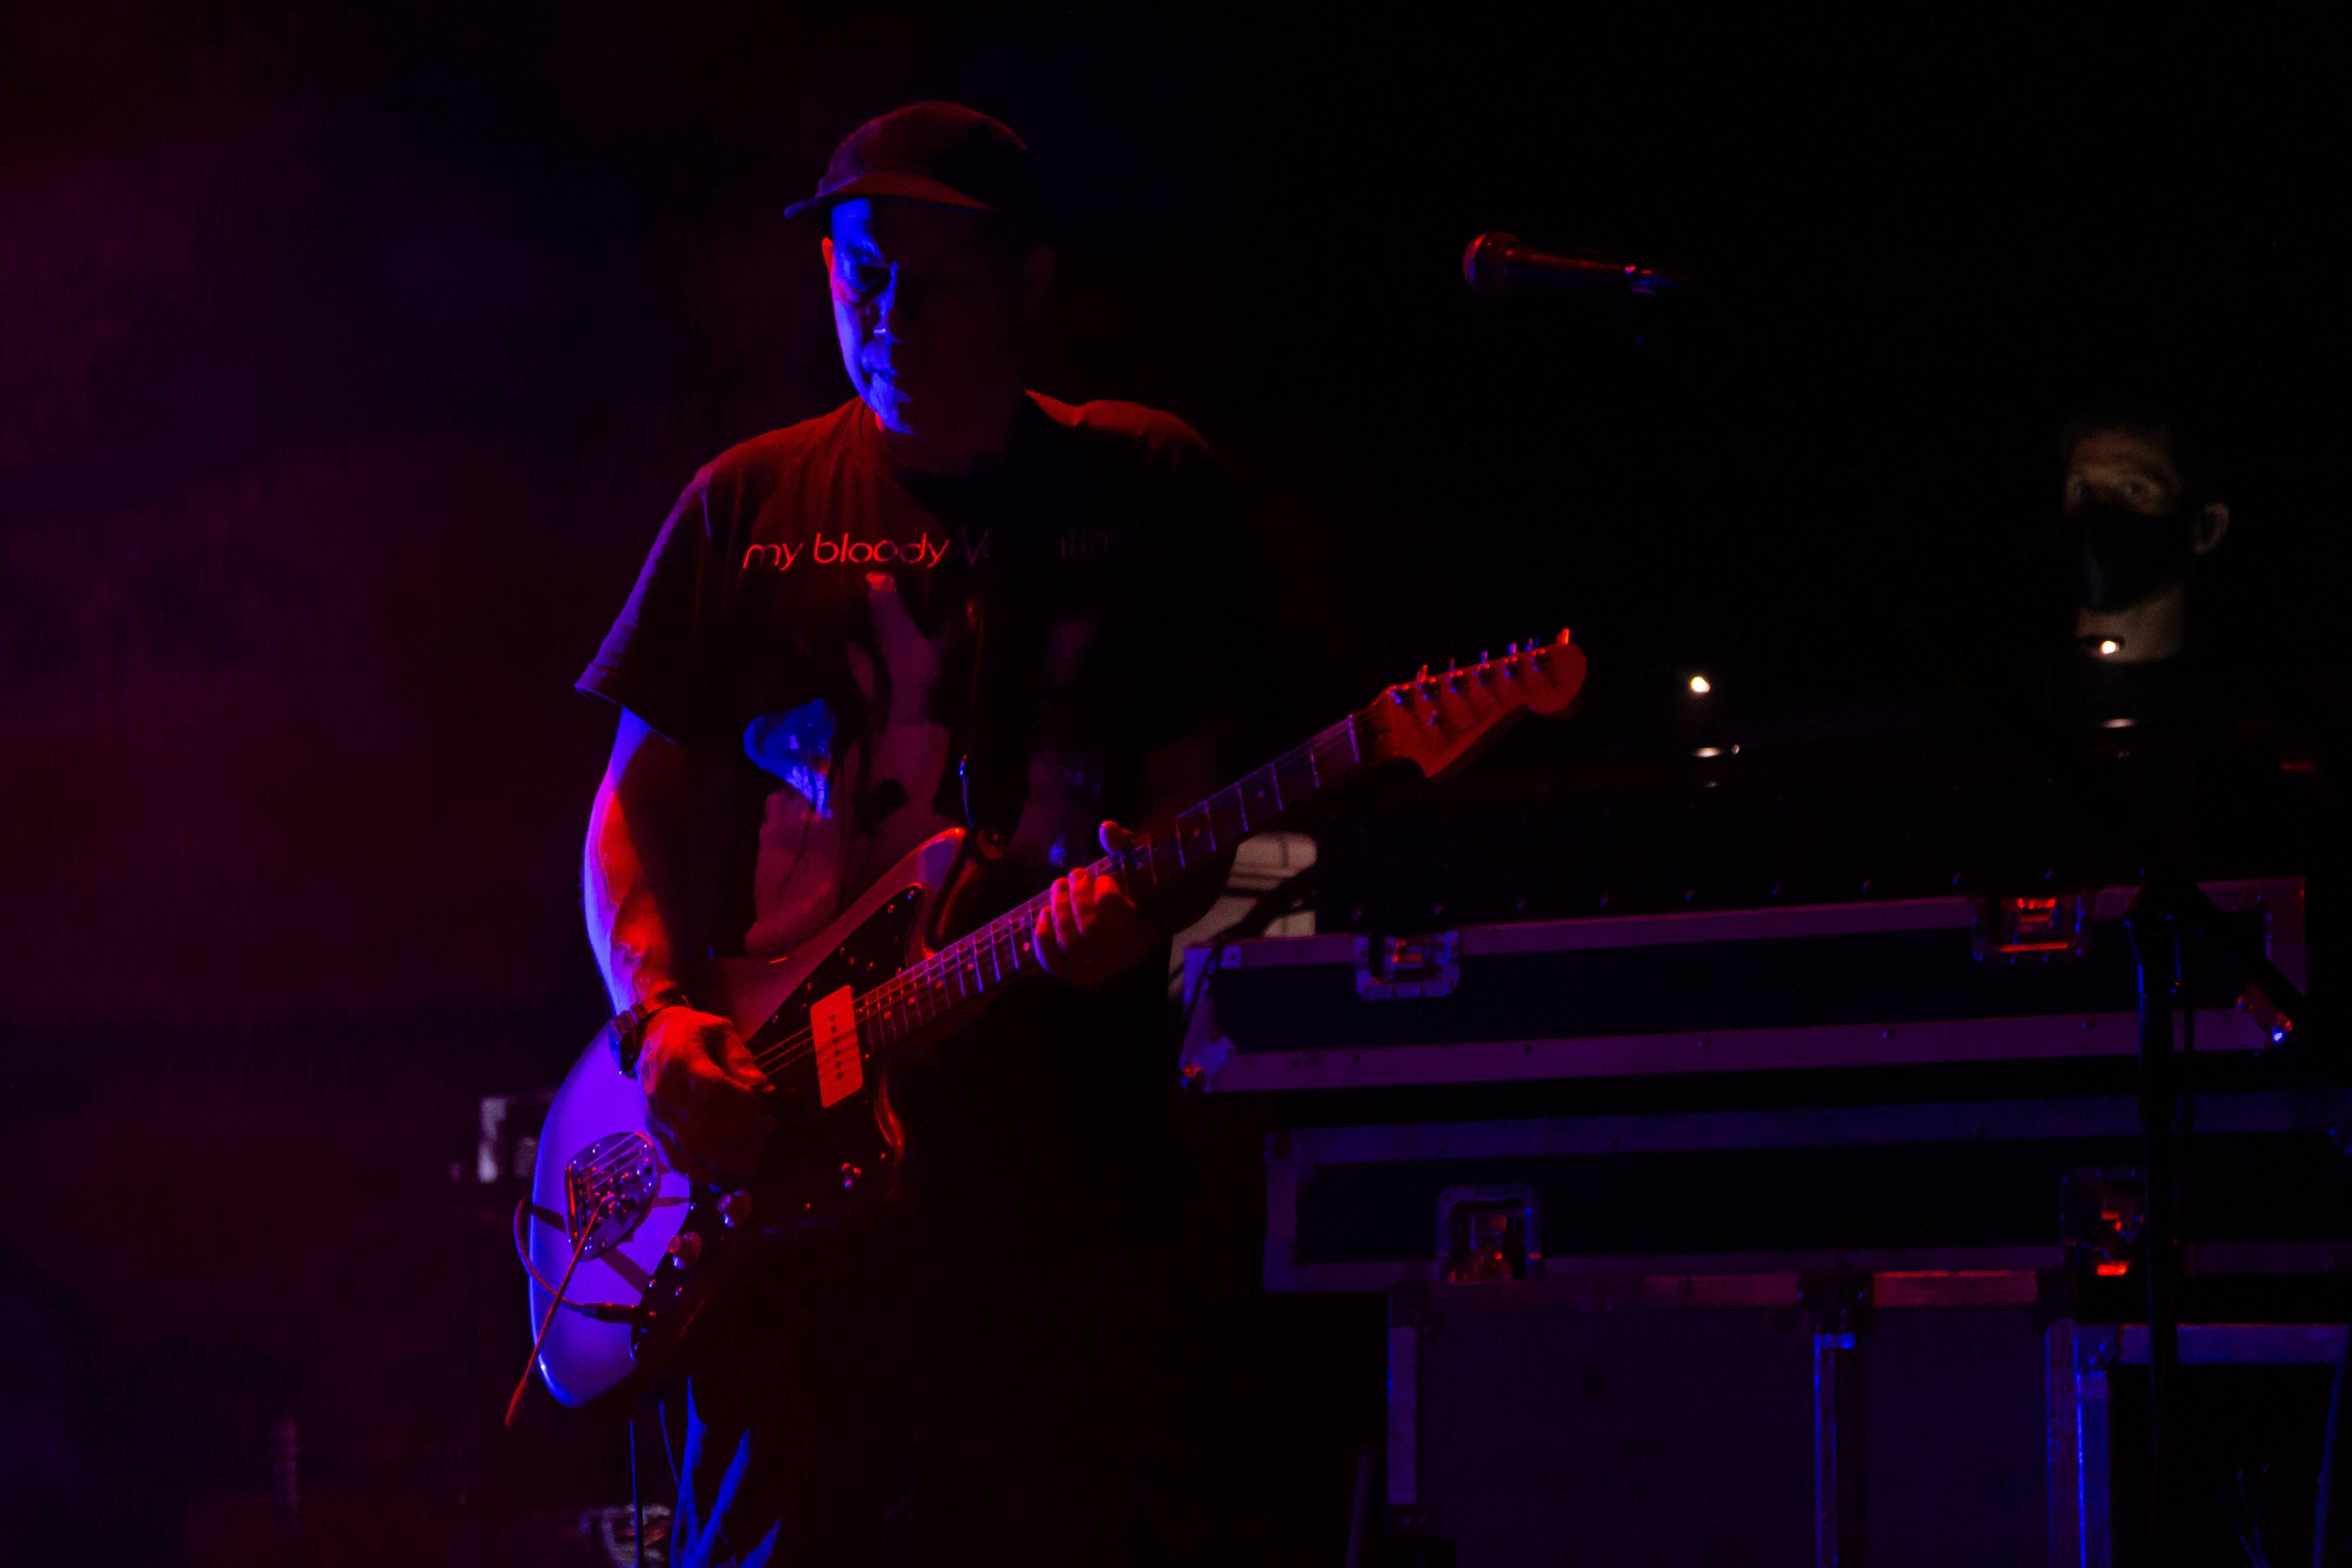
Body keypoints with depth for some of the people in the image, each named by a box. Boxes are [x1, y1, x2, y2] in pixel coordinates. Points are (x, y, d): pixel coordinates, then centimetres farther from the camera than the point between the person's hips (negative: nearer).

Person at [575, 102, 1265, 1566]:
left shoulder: (1146, 491, 8)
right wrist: (658, 1017, -5)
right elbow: (641, 800, 12)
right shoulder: (750, 508, 11)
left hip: (1060, 1155, -1)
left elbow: (1195, 780, 7)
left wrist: (1138, 901, -16)